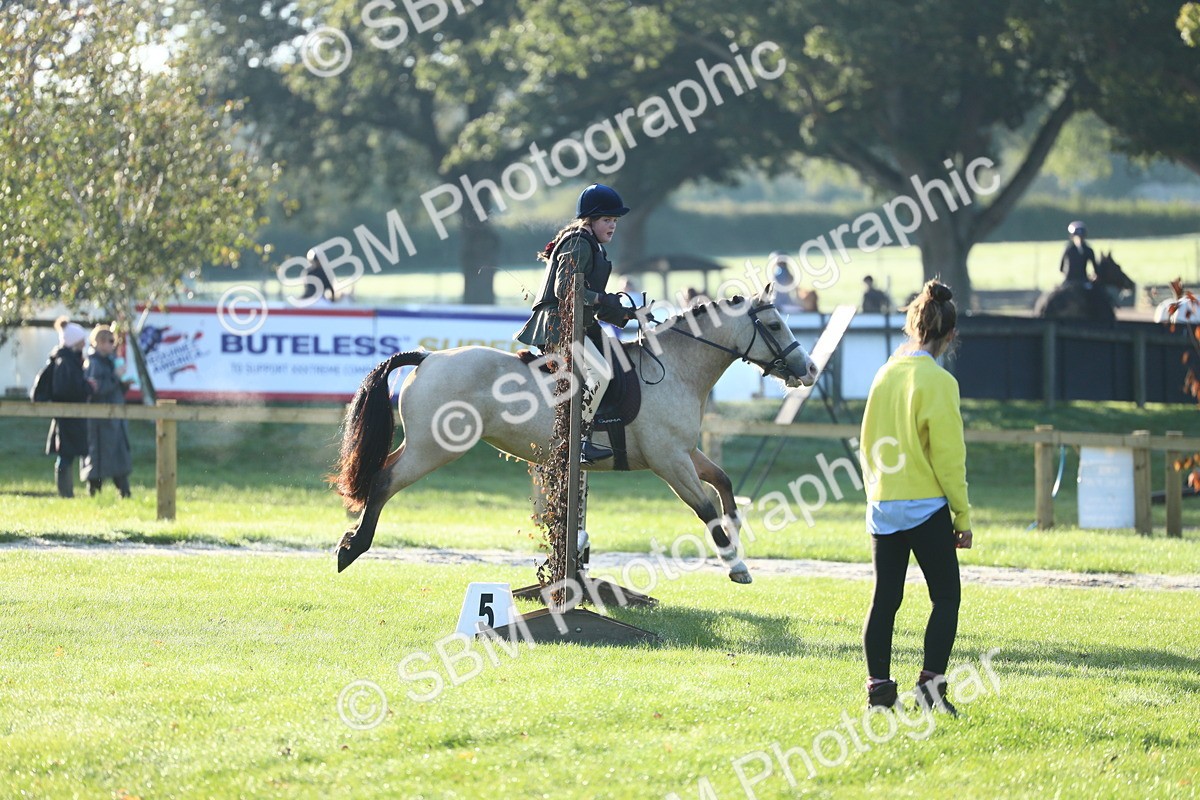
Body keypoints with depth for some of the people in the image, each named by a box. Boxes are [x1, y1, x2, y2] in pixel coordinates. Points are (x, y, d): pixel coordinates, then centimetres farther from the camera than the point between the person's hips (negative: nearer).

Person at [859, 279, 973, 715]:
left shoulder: (885, 374, 6)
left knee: (885, 599, 10)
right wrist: (963, 517, -5)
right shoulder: (938, 382, -12)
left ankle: (878, 685, 8)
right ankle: (931, 682, -7)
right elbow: (948, 455, -12)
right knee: (946, 597, 3)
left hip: (882, 508, 6)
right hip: (926, 507, -6)